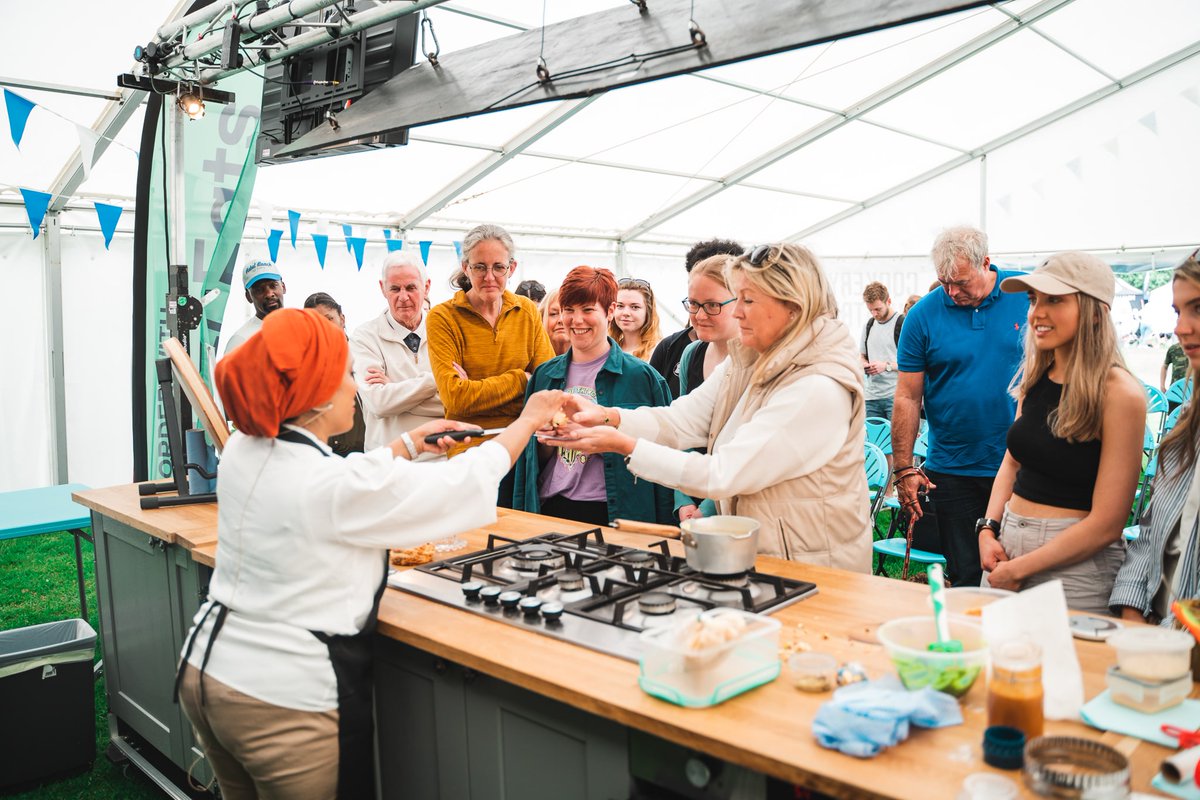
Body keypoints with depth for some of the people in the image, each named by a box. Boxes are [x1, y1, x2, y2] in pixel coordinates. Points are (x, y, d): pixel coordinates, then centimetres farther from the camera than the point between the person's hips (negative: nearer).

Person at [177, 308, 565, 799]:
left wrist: (408, 445, 22)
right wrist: (528, 420, 0)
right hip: (281, 697, -8)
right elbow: (464, 482, -14)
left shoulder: (241, 451, -2)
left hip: (206, 669, 8)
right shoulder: (339, 484, -25)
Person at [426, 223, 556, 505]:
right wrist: (521, 379, -10)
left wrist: (477, 390, -13)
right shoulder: (442, 317, -6)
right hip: (468, 451, -3)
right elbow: (454, 397, -15)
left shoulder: (527, 311, 5)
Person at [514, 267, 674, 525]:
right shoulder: (545, 375, 9)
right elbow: (530, 455, 14)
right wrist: (547, 441, -5)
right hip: (549, 508, 4)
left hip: (611, 513, -3)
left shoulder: (642, 376, -4)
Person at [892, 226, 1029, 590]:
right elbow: (907, 397, -2)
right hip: (953, 472, 0)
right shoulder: (923, 315, -4)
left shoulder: (1028, 295, -3)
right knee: (965, 576, 9)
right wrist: (904, 469, -5)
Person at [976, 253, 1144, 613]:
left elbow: (1106, 523, -16)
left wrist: (1017, 569, -13)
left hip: (1076, 565, -6)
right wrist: (988, 530, 0)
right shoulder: (1035, 380, 3)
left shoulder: (1120, 394, -15)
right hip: (1006, 544, 6)